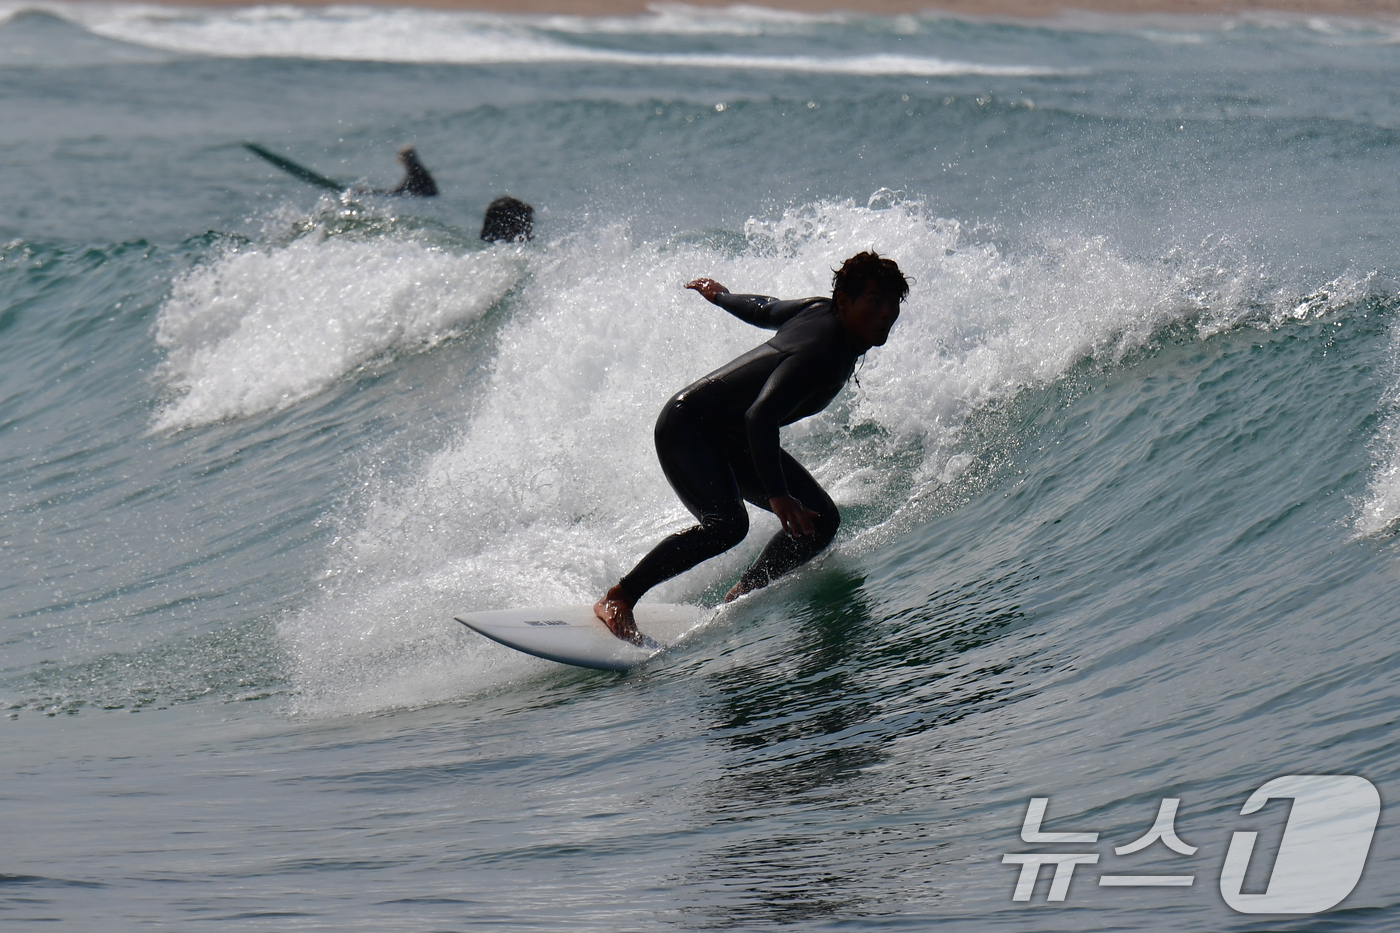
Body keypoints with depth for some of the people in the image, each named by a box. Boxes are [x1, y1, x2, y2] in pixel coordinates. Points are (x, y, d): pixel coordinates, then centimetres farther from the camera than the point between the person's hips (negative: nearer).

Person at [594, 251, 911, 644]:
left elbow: (762, 309, 14)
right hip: (687, 424, -10)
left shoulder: (820, 311, -3)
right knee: (727, 524, -33)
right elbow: (761, 418, -41)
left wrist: (720, 295, 34)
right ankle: (618, 600, -22)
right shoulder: (821, 354, -30)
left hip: (735, 442, 10)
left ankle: (739, 598, 10)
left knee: (821, 520, 1)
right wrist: (777, 495, -47)